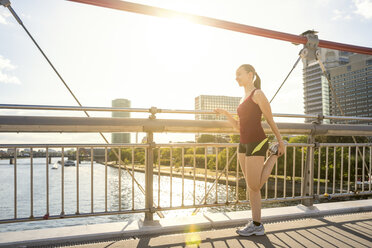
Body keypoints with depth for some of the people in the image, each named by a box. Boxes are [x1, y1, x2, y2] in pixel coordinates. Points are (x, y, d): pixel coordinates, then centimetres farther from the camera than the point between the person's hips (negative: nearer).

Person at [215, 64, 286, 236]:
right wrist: (225, 113, 9)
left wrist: (280, 142, 2)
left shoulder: (258, 94, -5)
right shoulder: (244, 99, 19)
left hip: (257, 142, -8)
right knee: (251, 186, 8)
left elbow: (270, 120, -2)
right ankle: (257, 225, 16)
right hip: (244, 144, 9)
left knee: (255, 186, -2)